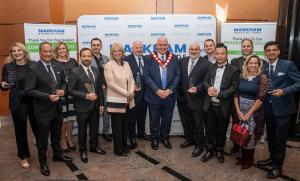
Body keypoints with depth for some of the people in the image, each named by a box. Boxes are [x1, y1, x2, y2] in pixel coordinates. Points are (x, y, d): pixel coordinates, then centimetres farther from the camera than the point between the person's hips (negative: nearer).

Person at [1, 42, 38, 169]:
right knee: (20, 130, 10)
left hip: (34, 101, 0)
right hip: (17, 103, 0)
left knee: (37, 127, 10)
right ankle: (23, 156, 28)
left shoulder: (33, 65, -1)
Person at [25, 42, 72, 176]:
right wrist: (48, 97, -25)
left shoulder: (56, 67, 5)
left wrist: (62, 90, -6)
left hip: (57, 108, 6)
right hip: (43, 109, -6)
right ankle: (43, 162, 30)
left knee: (56, 135, 21)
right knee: (43, 138, 11)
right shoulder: (33, 69, -14)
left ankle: (57, 155, 42)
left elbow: (62, 83, 16)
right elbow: (29, 90, -18)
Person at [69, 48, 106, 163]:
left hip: (95, 106, 5)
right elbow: (71, 90, -12)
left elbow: (99, 88, 8)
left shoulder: (95, 71, 5)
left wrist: (101, 104, 6)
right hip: (82, 106, -4)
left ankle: (94, 146, 38)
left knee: (94, 128, 17)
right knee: (82, 130, 10)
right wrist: (86, 96, -22)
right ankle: (82, 151, 29)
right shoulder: (75, 72, -10)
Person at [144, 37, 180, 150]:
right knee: (154, 119, 10)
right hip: (154, 95, -1)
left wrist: (170, 90, -10)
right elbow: (146, 76, -7)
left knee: (167, 119, 13)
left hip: (169, 95, 2)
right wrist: (157, 90, -15)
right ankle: (154, 139, 31)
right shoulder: (150, 58, -2)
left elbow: (177, 76, 1)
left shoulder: (174, 58, 4)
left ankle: (164, 137, 35)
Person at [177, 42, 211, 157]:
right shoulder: (182, 61, 7)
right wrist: (179, 93, 3)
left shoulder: (206, 64, -7)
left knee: (198, 124, 7)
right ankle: (190, 139, 40)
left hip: (197, 99, -4)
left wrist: (197, 89, -22)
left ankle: (199, 145, 24)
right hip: (183, 98, 5)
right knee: (186, 121, 19)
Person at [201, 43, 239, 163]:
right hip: (210, 105, 3)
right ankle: (210, 150, 29)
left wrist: (219, 93, -20)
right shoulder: (211, 68, 9)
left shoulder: (233, 70, -4)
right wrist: (208, 88, -15)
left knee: (221, 130, 11)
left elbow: (234, 87, -10)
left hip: (223, 106, -3)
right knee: (210, 129, 12)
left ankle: (219, 151, 32)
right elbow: (205, 81, 8)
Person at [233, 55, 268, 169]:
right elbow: (236, 94, 2)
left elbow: (261, 98, -13)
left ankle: (249, 159, 26)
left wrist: (248, 114, -13)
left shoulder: (262, 78, -8)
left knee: (250, 135, 4)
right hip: (240, 110, 3)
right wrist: (238, 111, -7)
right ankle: (243, 157, 29)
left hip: (254, 111, -3)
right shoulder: (241, 77, 2)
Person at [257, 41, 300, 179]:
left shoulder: (288, 65, -8)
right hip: (268, 107, 5)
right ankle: (272, 158, 38)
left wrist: (284, 91, -23)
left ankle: (278, 166, 21)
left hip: (282, 108, -5)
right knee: (270, 136, 18)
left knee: (280, 138, 5)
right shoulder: (264, 68, 7)